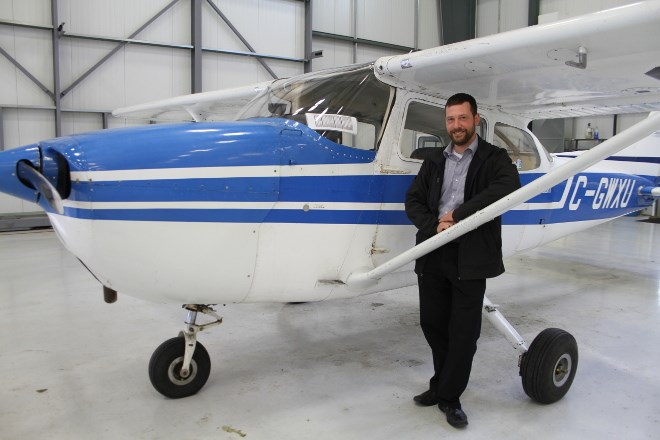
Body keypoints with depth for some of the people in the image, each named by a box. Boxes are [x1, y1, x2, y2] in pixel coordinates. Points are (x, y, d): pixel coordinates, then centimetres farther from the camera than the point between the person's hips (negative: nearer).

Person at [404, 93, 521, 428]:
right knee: (432, 322, 11)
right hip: (433, 254, 4)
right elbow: (413, 200, 8)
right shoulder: (433, 161, 16)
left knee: (463, 330, 2)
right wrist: (434, 225, -12)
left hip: (470, 256, -4)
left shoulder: (494, 158, 2)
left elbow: (508, 186, -19)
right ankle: (442, 384, 31)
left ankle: (449, 396, 19)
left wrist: (457, 215, -20)